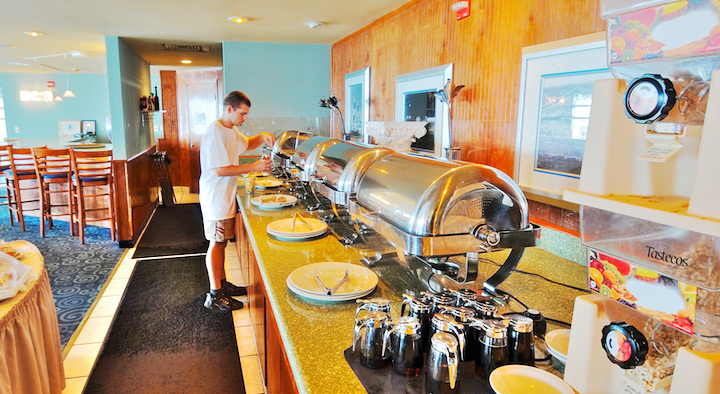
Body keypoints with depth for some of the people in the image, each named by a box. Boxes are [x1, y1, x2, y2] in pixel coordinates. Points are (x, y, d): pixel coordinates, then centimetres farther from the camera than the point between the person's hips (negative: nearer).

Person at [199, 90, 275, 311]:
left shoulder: (231, 130, 10)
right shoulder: (215, 133, -20)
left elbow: (246, 144, 29)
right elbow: (220, 170, -25)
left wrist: (262, 137, 7)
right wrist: (254, 167, -23)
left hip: (226, 198, 9)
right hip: (216, 199, -9)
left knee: (221, 243, 16)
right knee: (217, 244, -3)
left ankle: (221, 284, 29)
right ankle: (214, 296, 7)